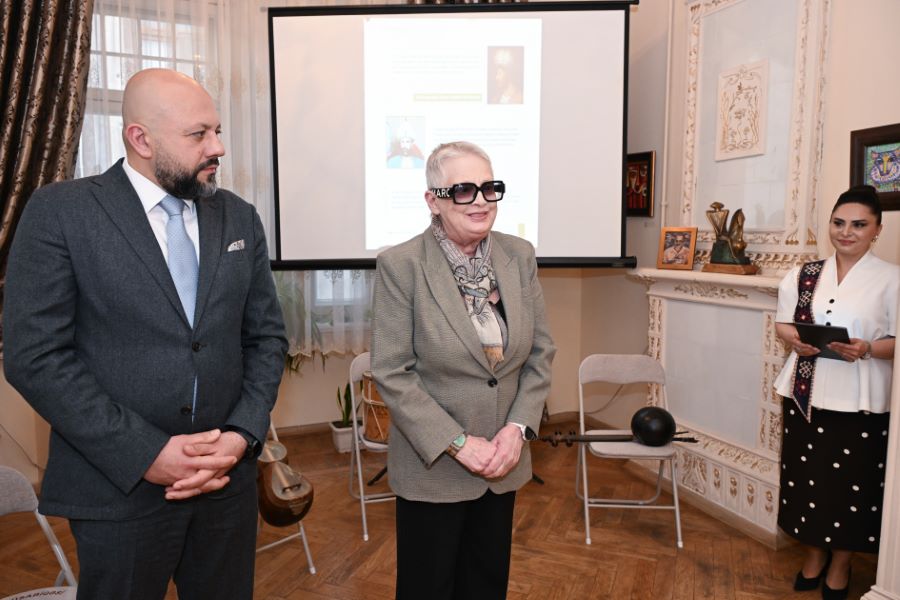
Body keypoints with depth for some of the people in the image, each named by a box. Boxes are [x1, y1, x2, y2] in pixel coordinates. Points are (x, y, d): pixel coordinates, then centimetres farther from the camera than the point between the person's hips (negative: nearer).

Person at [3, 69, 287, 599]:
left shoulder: (241, 218, 4)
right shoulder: (60, 212, -7)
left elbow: (267, 336, 5)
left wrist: (242, 435, -8)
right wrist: (147, 454, -15)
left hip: (228, 477, 4)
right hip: (121, 485, -3)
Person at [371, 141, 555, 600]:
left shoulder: (519, 256, -1)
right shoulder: (399, 265, -14)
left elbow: (540, 353, 3)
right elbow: (392, 373, -15)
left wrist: (518, 428, -8)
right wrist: (459, 444, -17)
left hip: (504, 463, 4)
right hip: (432, 466, -4)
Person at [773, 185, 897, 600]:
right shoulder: (805, 275, 6)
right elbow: (782, 321, 11)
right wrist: (794, 340, -10)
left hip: (860, 398, -3)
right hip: (806, 391, 3)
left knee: (853, 481, 6)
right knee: (807, 474, 10)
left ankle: (841, 562, 28)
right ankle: (815, 553, 32)